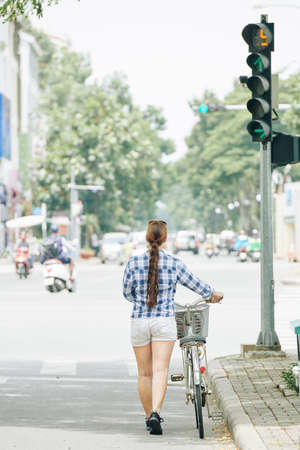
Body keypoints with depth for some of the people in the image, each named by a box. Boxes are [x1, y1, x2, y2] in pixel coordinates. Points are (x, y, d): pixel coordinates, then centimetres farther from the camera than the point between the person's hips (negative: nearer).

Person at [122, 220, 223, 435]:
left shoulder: (133, 262, -2)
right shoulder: (174, 263, -4)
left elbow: (127, 293, 9)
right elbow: (195, 284, 9)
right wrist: (214, 294, 29)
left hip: (139, 321, 2)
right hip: (164, 321, -1)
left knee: (145, 373, 12)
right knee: (160, 371, -6)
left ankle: (149, 417, 22)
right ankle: (155, 413, -23)